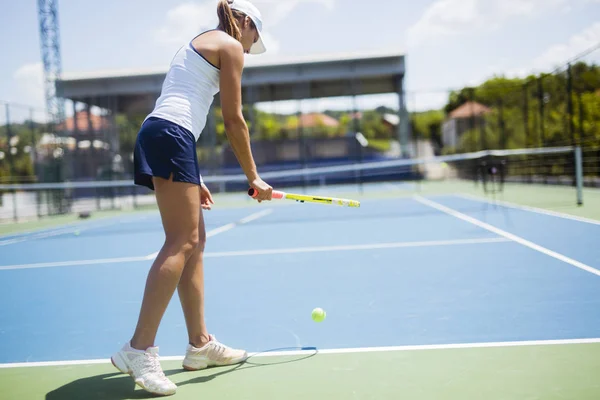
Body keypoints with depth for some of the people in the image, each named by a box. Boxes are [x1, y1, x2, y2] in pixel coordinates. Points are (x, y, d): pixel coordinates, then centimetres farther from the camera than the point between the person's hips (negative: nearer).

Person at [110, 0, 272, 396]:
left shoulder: (200, 44, 30)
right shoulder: (230, 44, 4)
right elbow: (234, 119, -3)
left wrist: (193, 178, 23)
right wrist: (253, 177, 2)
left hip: (159, 135, 10)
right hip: (171, 136, -10)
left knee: (195, 242, 9)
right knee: (181, 242, -15)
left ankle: (200, 344, 13)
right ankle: (139, 349, -19)